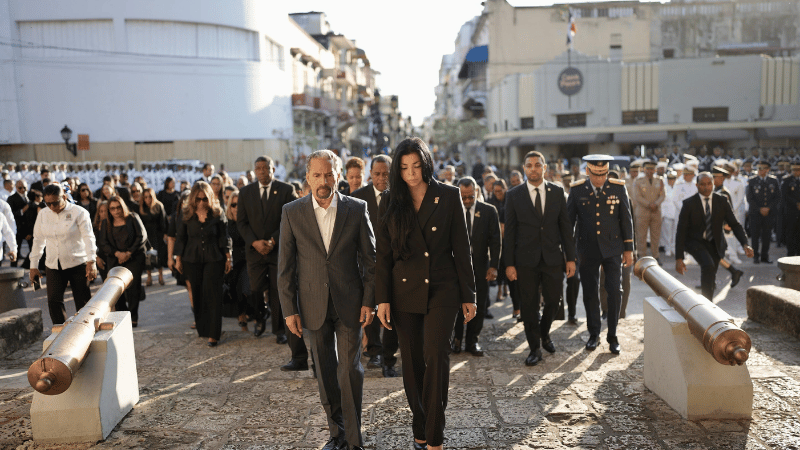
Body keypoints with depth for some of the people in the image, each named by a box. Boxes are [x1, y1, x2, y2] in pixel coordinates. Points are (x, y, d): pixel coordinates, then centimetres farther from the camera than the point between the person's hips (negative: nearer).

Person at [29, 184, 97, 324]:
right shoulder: (43, 215, 9)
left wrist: (91, 262, -20)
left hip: (78, 264, -4)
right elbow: (38, 240, 16)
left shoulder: (79, 212, -5)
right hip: (53, 266, 4)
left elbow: (88, 237, -10)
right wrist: (33, 266, 14)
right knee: (54, 301, -6)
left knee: (82, 302, 1)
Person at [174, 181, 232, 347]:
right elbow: (180, 238, 9)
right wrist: (178, 259, 8)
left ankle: (213, 334, -4)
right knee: (197, 294, 9)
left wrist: (228, 257, 0)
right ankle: (201, 328, 25)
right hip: (192, 260, 2)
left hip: (213, 259, -2)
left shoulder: (217, 214, -3)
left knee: (213, 294, -7)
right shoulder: (186, 215, 2)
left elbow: (224, 237, 2)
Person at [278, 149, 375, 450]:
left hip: (350, 304, -1)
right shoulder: (292, 213, -1)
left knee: (350, 369, 1)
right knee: (325, 373, 11)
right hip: (314, 306, 1)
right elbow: (285, 266, 1)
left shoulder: (357, 209, -3)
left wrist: (369, 301, -4)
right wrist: (289, 309, -1)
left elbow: (370, 259, 1)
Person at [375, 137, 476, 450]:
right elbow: (383, 254, 5)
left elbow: (461, 248, 1)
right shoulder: (390, 203, 4)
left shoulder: (449, 196, 0)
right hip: (404, 291, 2)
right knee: (412, 363, 8)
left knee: (436, 356, -13)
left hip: (442, 289, -2)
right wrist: (382, 298, -1)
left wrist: (468, 295, 1)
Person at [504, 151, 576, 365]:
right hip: (526, 260, -1)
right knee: (529, 305, 4)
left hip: (553, 258, 2)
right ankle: (535, 348, 19)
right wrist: (509, 263, -5)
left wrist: (571, 258, 2)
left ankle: (544, 334, 37)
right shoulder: (514, 195, 0)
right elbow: (509, 232, -1)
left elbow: (566, 226, 6)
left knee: (553, 300, 8)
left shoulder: (557, 192, 5)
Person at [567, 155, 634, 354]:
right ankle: (593, 333, 23)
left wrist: (628, 248, 3)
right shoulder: (577, 189, -2)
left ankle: (612, 336, 11)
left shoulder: (618, 187, -2)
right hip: (588, 249, 1)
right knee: (590, 293, 7)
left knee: (614, 291, -3)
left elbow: (626, 219, 3)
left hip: (612, 248, 0)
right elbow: (569, 218, 4)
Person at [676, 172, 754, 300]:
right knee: (708, 265, -30)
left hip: (715, 243, 4)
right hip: (695, 241, -4)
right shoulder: (689, 204, -16)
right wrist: (679, 259, -20)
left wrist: (745, 244, -22)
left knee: (711, 276, 11)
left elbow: (734, 224, -5)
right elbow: (681, 231, -15)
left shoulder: (722, 201, -6)